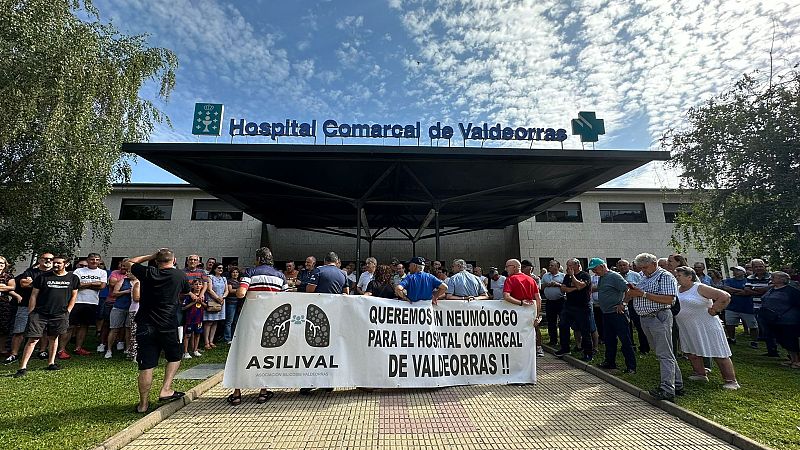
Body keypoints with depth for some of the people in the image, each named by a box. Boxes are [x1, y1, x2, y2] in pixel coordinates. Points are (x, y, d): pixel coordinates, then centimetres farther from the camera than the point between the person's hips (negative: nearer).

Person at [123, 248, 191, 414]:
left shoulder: (147, 273, -4)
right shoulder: (180, 275, -4)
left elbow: (127, 262, 14)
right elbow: (185, 291, 16)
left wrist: (150, 256, 14)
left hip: (145, 326, 1)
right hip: (168, 326, -1)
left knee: (146, 366, 6)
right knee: (175, 357, 20)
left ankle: (143, 403, 17)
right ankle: (165, 390, 9)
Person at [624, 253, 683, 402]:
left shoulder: (665, 276, -8)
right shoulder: (644, 278, 17)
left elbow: (669, 299, -20)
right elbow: (628, 298, 24)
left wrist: (643, 294, -20)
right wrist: (632, 292, 2)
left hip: (659, 318, -9)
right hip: (645, 318, 9)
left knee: (664, 354, -7)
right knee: (661, 353, 15)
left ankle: (667, 390, -7)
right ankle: (677, 385, 25)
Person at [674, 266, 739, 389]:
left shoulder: (700, 288, -15)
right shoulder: (676, 289, 5)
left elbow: (725, 296, -17)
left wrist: (713, 310, -14)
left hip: (706, 327, -7)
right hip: (687, 328, 7)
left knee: (719, 354, 1)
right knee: (691, 352, 14)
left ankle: (731, 380, 10)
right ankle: (700, 374, 28)